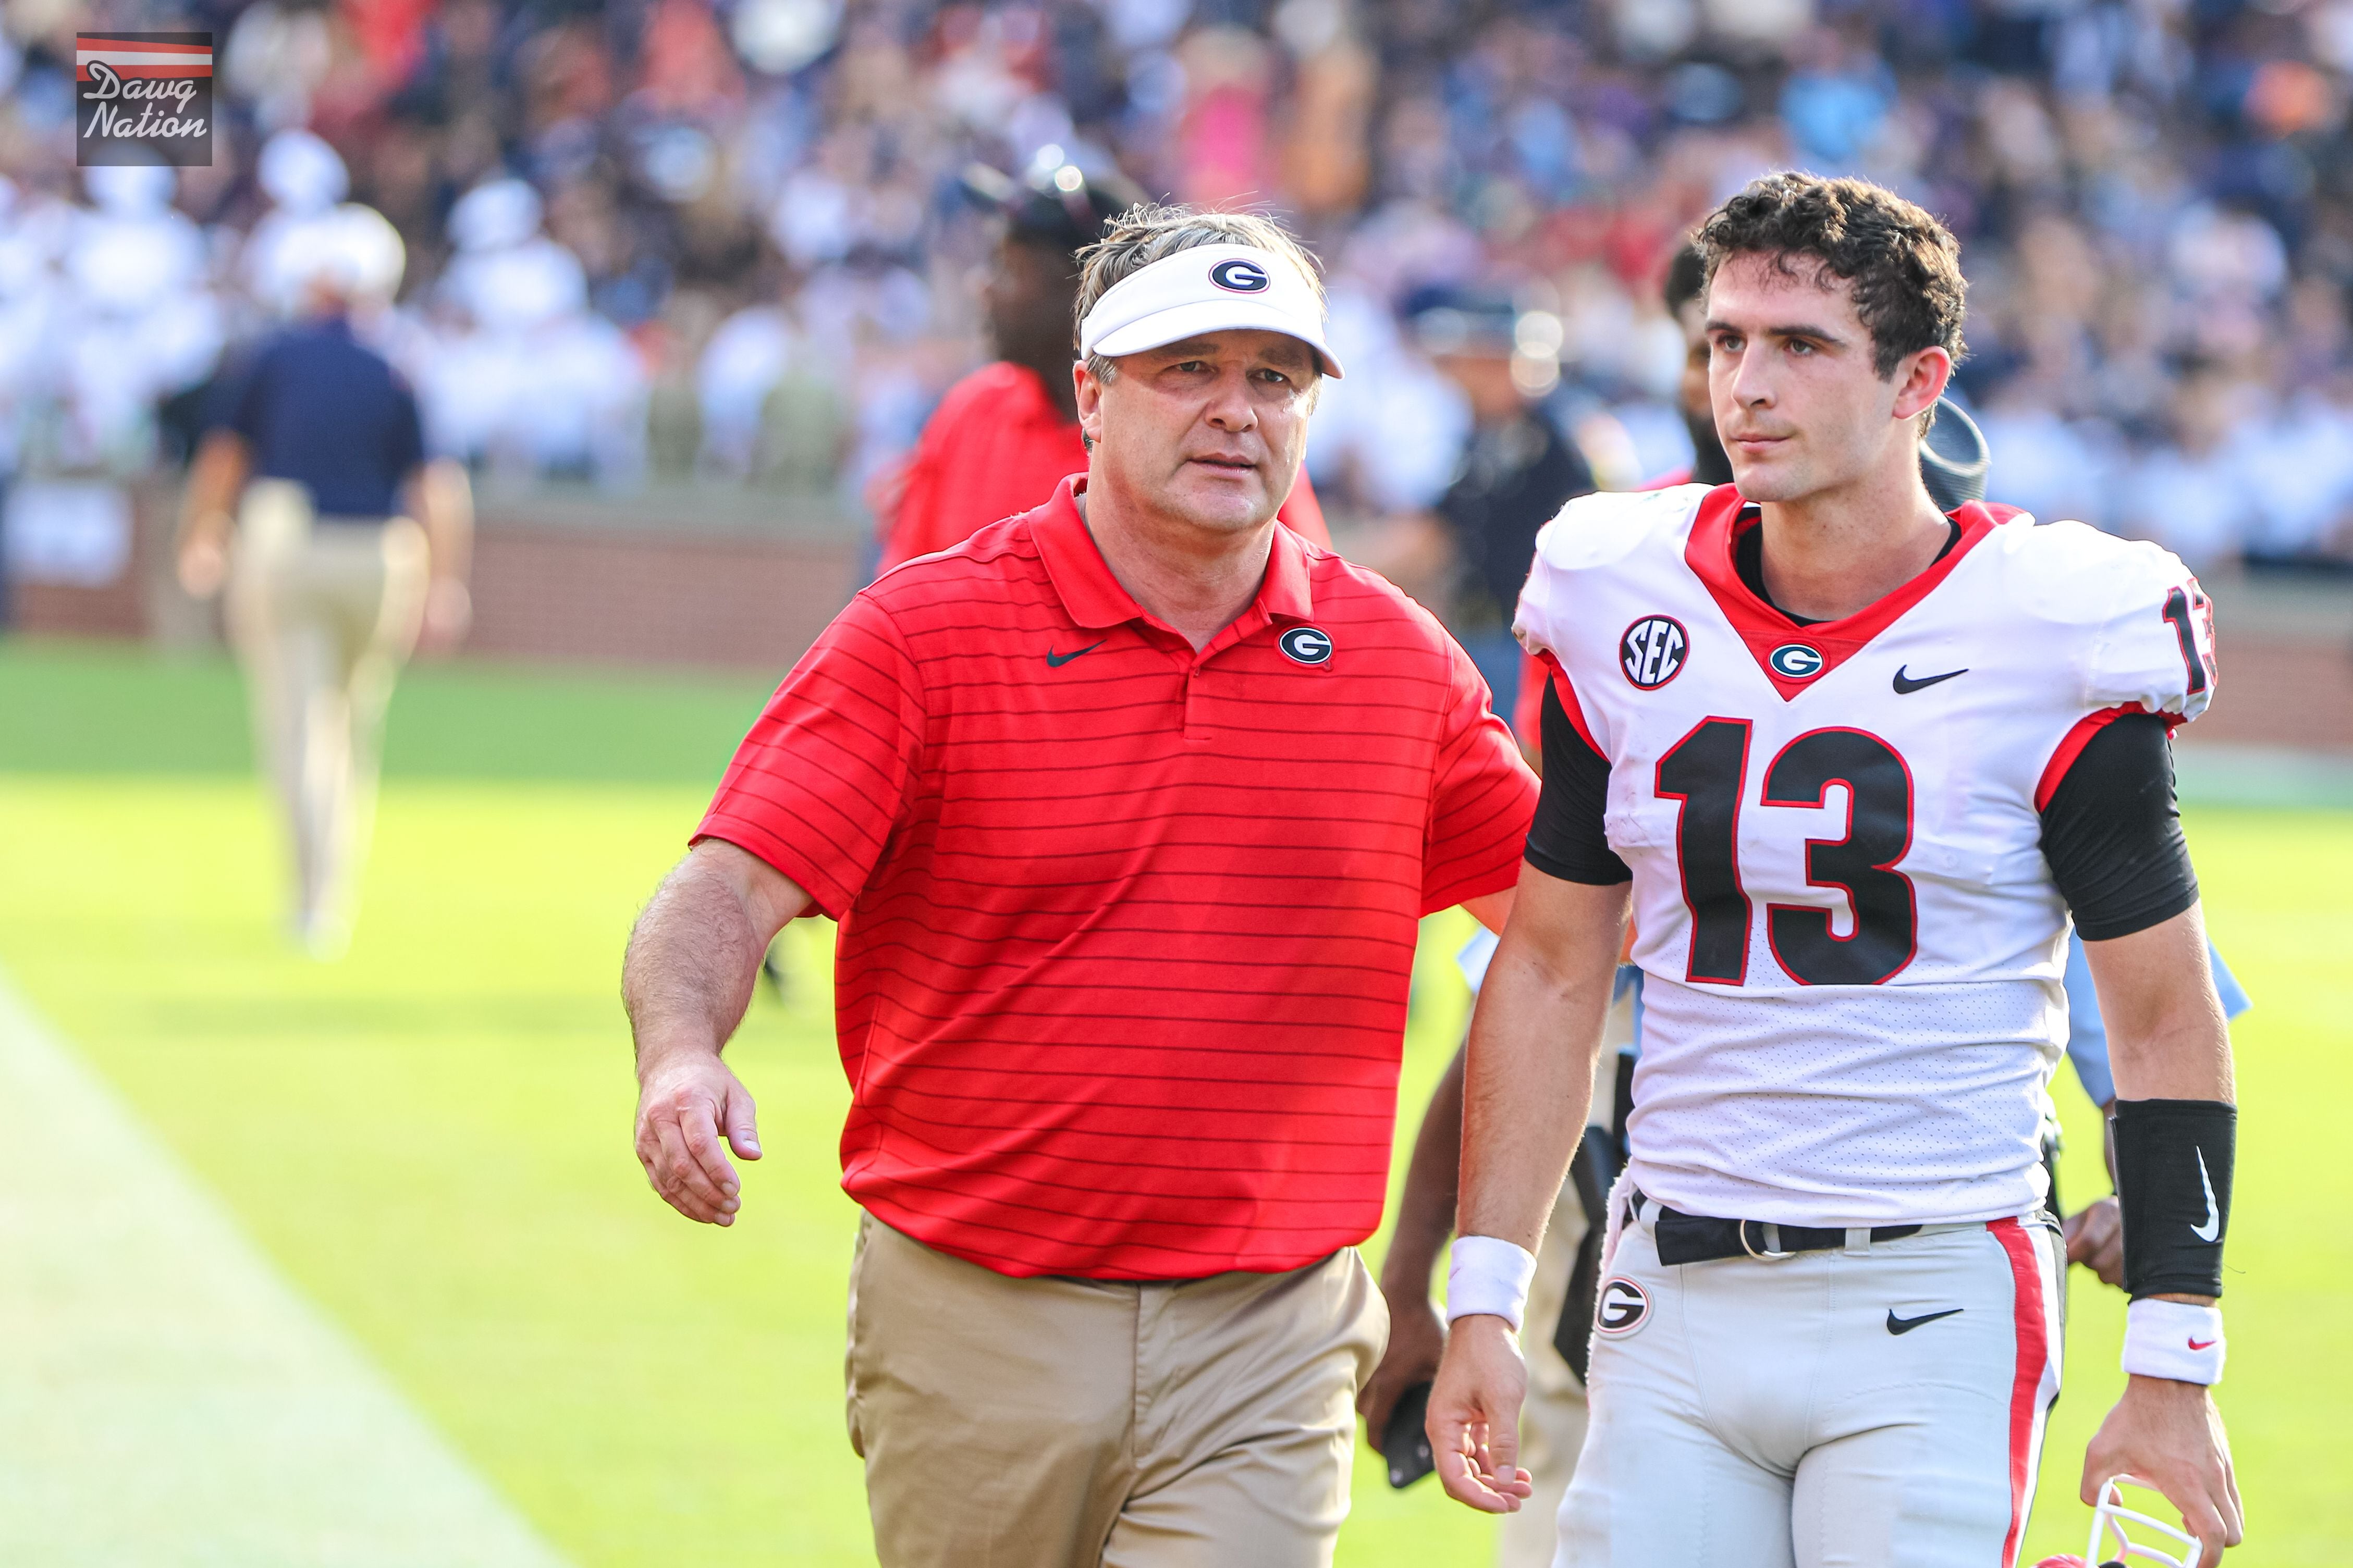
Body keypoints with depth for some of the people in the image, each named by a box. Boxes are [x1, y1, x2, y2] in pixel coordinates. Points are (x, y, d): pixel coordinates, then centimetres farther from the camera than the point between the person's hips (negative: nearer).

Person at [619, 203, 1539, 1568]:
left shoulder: (1399, 660, 8)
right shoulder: (926, 631, -3)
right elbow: (728, 892, -13)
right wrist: (681, 1055, -33)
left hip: (1265, 1345, 1)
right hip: (973, 1330, -1)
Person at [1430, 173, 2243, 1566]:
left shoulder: (2050, 645, -7)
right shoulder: (1625, 617, 5)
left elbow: (2166, 1029, -2)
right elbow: (1552, 969, 13)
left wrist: (2176, 1377, -5)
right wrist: (1482, 1305, 7)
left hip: (1933, 1303, -4)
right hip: (1676, 1304, 4)